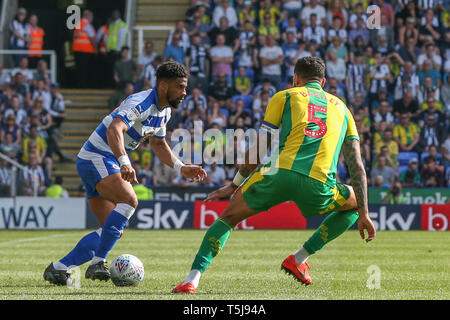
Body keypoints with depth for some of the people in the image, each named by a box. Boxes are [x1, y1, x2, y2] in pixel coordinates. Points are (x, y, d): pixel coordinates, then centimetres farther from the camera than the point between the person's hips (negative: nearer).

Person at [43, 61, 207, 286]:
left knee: (112, 230, 5)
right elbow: (114, 129, -39)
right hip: (96, 158, -10)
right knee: (129, 200, -32)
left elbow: (158, 144, 26)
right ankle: (98, 263, -31)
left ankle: (58, 268, 4)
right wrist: (124, 163, -53)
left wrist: (181, 168, 14)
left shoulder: (164, 111, 10)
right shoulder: (141, 103, -22)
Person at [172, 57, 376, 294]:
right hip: (317, 186, 1)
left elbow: (259, 148, 13)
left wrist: (235, 185, 23)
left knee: (229, 216, 20)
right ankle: (299, 259, 21)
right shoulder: (341, 108, 27)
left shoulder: (284, 97, 20)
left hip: (280, 173, 0)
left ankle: (193, 279, 2)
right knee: (355, 203, 31)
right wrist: (364, 214, 21)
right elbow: (357, 167, 20)